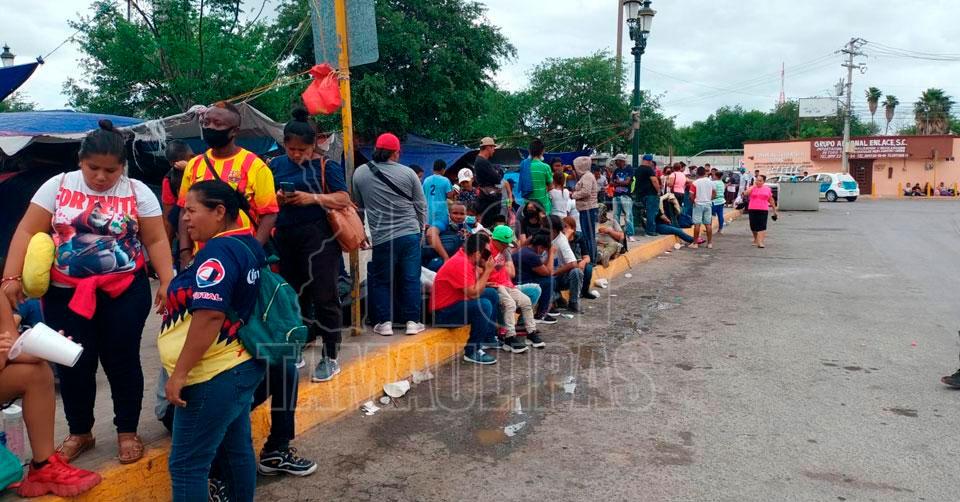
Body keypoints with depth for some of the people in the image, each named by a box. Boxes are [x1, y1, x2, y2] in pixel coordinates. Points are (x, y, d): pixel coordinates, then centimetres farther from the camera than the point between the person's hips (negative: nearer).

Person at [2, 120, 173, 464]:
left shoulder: (137, 193, -2)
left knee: (121, 360, 4)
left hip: (124, 291, -1)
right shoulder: (58, 186, 1)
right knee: (73, 363, 8)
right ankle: (79, 433, 29)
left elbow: (156, 241, -2)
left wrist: (167, 282, -12)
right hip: (66, 293, 2)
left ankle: (127, 432, 21)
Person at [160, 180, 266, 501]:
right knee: (238, 448, 18)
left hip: (214, 376, -10)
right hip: (240, 366, 10)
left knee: (187, 464, 0)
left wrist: (179, 372, -23)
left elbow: (210, 315, -28)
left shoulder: (219, 250, -20)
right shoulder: (249, 245, 9)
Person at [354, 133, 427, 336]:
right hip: (410, 234, 1)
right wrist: (419, 229, 18)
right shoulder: (407, 173, 0)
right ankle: (412, 321, 12)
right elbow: (421, 206, 5)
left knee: (382, 281, 13)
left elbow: (359, 204, 12)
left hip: (382, 237, 0)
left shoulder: (360, 173, 0)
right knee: (411, 279, 8)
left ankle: (385, 322, 13)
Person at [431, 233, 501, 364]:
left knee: (492, 294, 17)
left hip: (456, 302, 11)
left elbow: (477, 284, 4)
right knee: (484, 305, -30)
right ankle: (472, 352, -18)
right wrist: (488, 270, -20)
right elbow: (473, 293, -27)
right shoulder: (460, 263, -26)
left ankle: (489, 338, 27)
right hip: (443, 313, -11)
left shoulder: (467, 258, 3)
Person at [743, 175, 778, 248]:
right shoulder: (752, 188, 5)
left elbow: (771, 200, 15)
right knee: (753, 226, 8)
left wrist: (774, 210, 16)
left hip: (763, 210, 0)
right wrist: (754, 186, -9)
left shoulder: (767, 189, 8)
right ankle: (755, 239, 31)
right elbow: (745, 194, -15)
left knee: (762, 226, -10)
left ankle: (760, 242, -13)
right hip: (752, 210, 1)